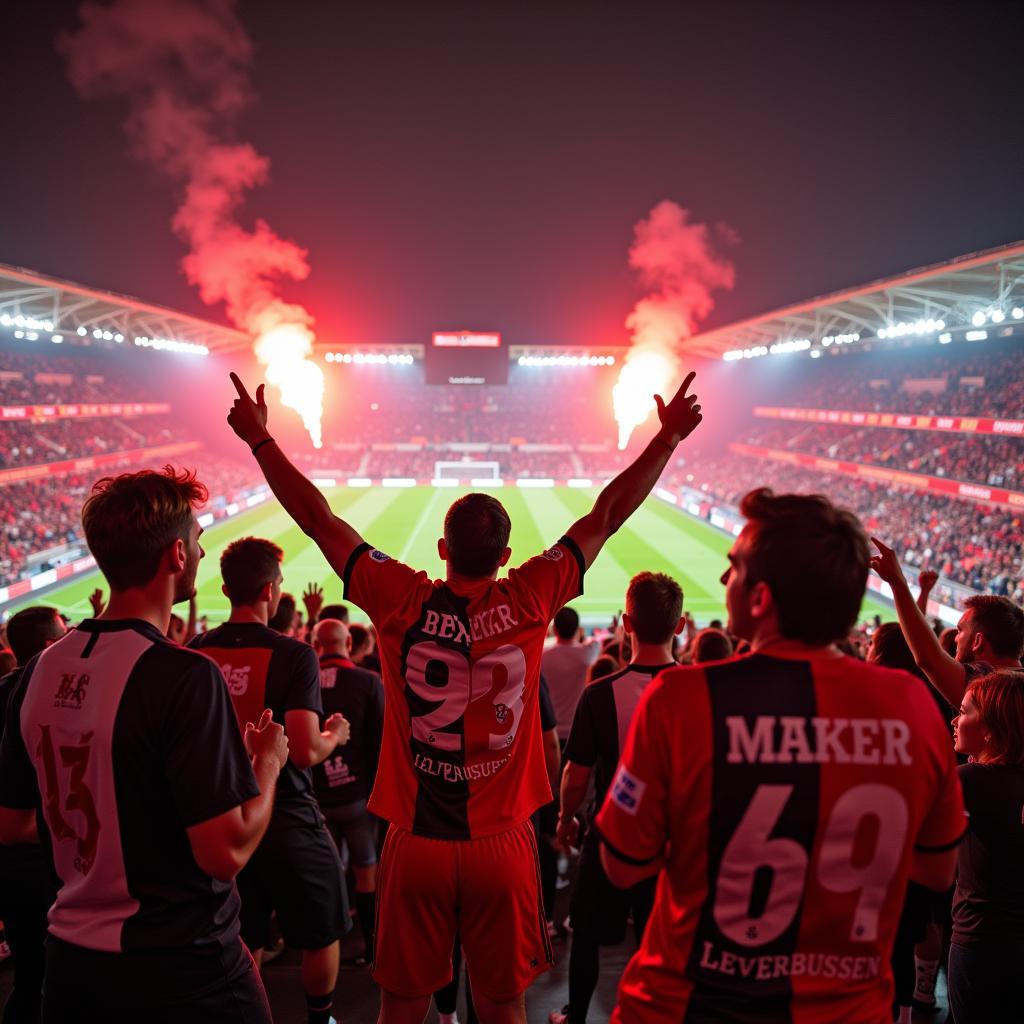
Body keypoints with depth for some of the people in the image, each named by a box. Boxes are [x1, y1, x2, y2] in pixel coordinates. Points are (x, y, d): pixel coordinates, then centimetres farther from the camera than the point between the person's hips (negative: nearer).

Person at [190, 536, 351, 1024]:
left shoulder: (195, 654, -3)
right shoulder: (293, 655, -18)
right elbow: (306, 750, -23)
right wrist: (334, 734, -3)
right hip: (287, 820, -5)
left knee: (244, 948, 17)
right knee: (322, 936, 18)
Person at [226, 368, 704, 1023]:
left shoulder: (403, 602, -9)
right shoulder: (529, 602, -9)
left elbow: (319, 520, -1)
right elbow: (606, 517, -1)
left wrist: (261, 439, 9)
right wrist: (669, 438, 8)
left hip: (416, 845, 0)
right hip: (503, 847, 0)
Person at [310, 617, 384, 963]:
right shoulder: (368, 682, -9)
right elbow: (381, 740, -7)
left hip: (316, 795, 2)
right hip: (358, 792, -2)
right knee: (367, 870, 11)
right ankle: (372, 945, 16)